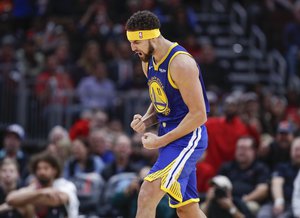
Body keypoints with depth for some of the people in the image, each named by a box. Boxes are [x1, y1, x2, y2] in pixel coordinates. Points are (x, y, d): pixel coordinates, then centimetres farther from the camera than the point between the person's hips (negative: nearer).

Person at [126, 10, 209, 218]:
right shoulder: (148, 62, 9)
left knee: (147, 196, -22)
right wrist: (145, 121, 1)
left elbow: (199, 115, -20)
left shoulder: (181, 63, -19)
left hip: (187, 137, -10)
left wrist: (161, 140, -17)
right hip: (170, 135, 10)